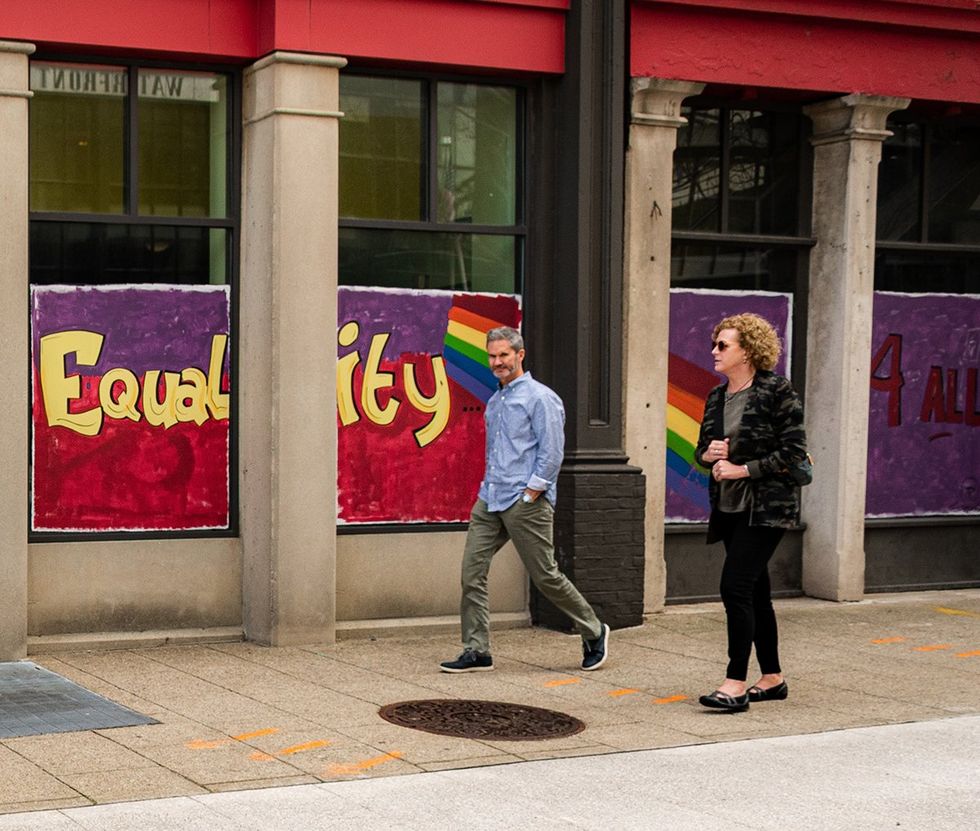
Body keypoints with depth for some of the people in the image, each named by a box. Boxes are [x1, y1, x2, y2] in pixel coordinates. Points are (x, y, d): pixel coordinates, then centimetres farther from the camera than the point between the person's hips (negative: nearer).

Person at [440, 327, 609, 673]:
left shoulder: (541, 398, -7)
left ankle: (594, 633, 18)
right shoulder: (494, 402, 18)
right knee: (471, 572, -2)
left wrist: (531, 493, -15)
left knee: (545, 576, -1)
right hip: (489, 501, 8)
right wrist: (489, 486, 16)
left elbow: (552, 453, -12)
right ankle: (476, 651, 2)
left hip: (525, 502, -8)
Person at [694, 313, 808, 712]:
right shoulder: (717, 397, 11)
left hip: (766, 507, -8)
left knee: (735, 586, -15)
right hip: (729, 509, 8)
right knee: (755, 592, 13)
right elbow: (702, 447, 20)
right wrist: (708, 454, -3)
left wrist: (743, 469, -16)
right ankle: (772, 678, 24)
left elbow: (793, 452, -13)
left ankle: (736, 684, -12)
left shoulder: (776, 392, -10)